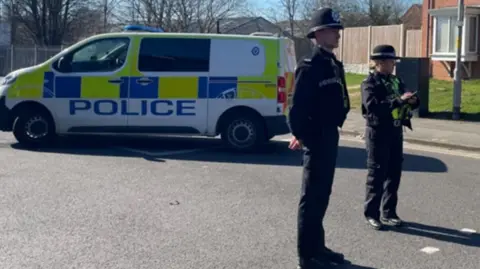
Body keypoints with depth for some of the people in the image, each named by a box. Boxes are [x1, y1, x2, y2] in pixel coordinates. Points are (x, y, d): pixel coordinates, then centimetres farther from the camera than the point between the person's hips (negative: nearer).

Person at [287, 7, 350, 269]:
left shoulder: (334, 65, 12)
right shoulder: (309, 67, -16)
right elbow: (297, 108, -21)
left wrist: (333, 130, 14)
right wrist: (302, 136, -17)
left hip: (330, 137, 9)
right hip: (316, 139, -9)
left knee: (322, 195, 17)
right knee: (312, 197, -1)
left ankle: (317, 246, 29)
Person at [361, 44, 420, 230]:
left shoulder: (396, 81, 10)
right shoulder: (370, 83, -10)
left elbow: (408, 102, 14)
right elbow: (373, 106, -25)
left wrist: (412, 101, -9)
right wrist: (399, 100, -28)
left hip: (396, 132, 6)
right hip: (378, 133, -6)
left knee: (394, 174, 10)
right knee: (377, 175, 0)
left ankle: (388, 212, 21)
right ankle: (371, 214, 11)